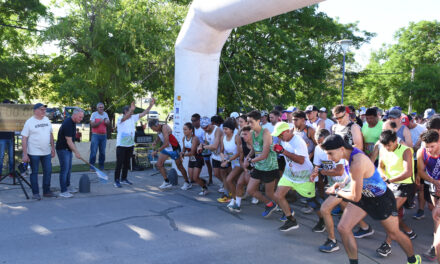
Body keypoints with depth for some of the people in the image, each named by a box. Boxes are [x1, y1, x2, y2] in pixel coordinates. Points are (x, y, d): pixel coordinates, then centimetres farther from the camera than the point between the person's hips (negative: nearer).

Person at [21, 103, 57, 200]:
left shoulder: (47, 120, 8)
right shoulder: (29, 122, -9)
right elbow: (24, 138, -11)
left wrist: (53, 148, 13)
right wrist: (25, 154, -15)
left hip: (46, 152, 5)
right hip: (34, 153, -5)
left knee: (48, 171, 9)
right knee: (34, 173, 4)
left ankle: (46, 191, 22)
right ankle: (35, 193, 15)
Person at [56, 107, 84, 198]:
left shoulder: (73, 122, 6)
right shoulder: (67, 124, -25)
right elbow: (69, 141, -24)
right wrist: (76, 152, -21)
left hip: (68, 148, 10)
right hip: (62, 149, -10)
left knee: (69, 168, 17)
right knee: (64, 169, -7)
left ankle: (67, 186, 30)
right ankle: (63, 191, -1)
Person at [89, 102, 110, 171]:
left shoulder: (105, 114, 12)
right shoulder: (94, 114, -2)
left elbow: (108, 124, 13)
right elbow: (92, 125, -9)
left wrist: (107, 122, -9)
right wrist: (99, 122, -22)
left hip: (103, 135, 4)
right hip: (95, 135, -4)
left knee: (102, 152, 5)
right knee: (93, 151, -6)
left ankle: (101, 167, 13)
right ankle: (91, 167, 1)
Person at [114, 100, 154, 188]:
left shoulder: (133, 118, 6)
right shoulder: (120, 119, -13)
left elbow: (144, 113, 5)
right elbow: (125, 118, -37)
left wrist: (151, 105, -5)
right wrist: (131, 110, -55)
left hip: (130, 145, 6)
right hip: (121, 145, -6)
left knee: (127, 163, 14)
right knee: (119, 163, -4)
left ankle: (124, 179, 26)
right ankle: (116, 181, 3)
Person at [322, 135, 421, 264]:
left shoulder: (357, 164, -37)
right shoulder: (350, 152, -9)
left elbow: (355, 197, -29)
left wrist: (336, 192, -13)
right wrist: (343, 184, 0)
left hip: (381, 199, -8)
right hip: (364, 195, 8)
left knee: (394, 233, 14)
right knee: (343, 228, -5)